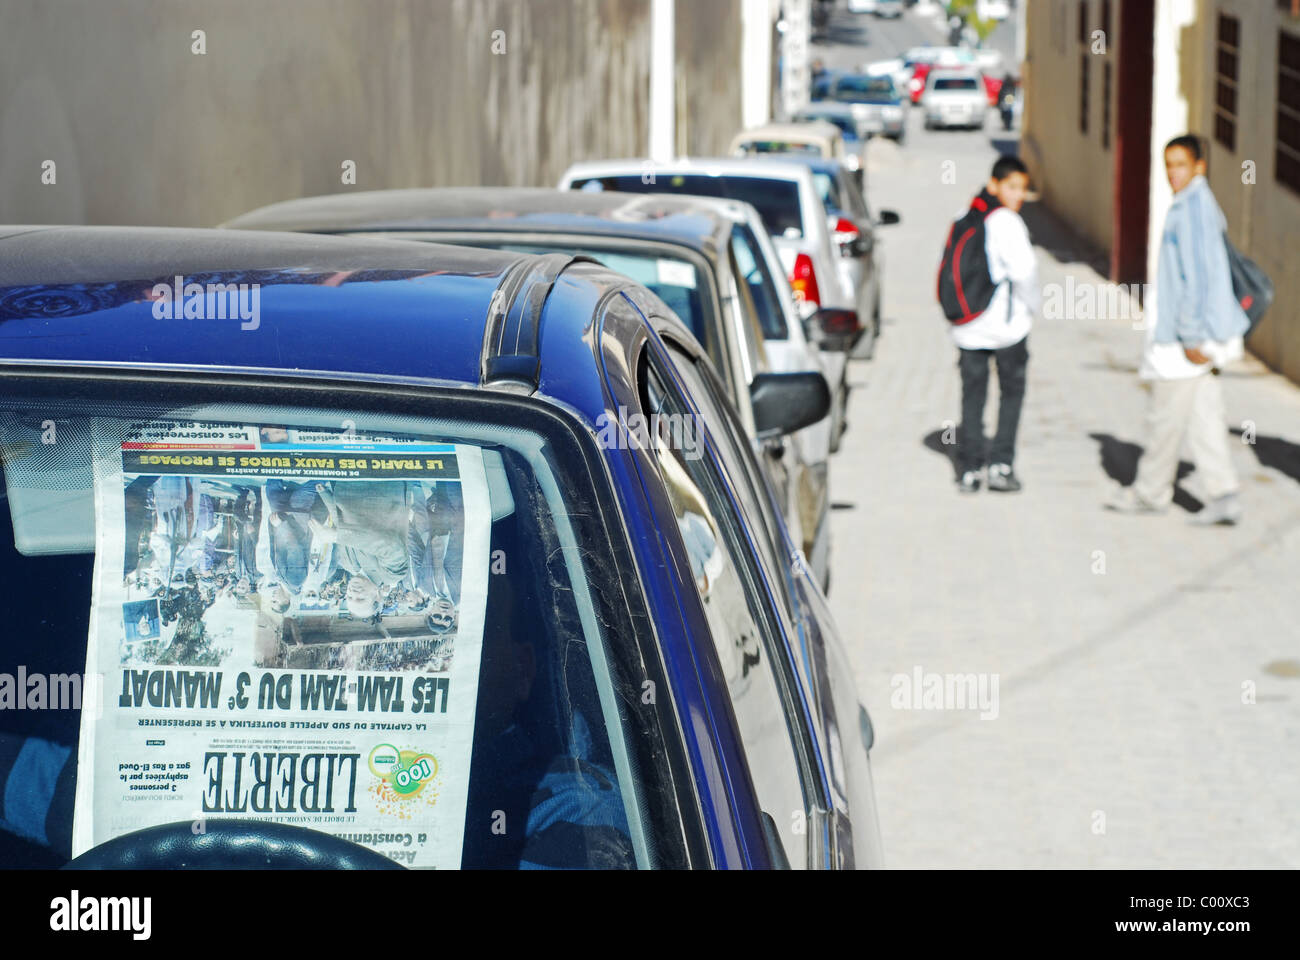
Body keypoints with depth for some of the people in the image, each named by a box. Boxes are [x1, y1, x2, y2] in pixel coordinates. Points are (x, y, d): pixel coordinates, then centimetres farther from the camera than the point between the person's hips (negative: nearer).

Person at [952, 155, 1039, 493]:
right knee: (1011, 392, 10)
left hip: (967, 327, 5)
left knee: (972, 395, 11)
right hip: (1007, 325, -5)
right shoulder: (1006, 222, -14)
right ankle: (1001, 465, 5)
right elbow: (1024, 269, -22)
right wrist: (1030, 304, -4)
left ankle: (969, 469, 9)